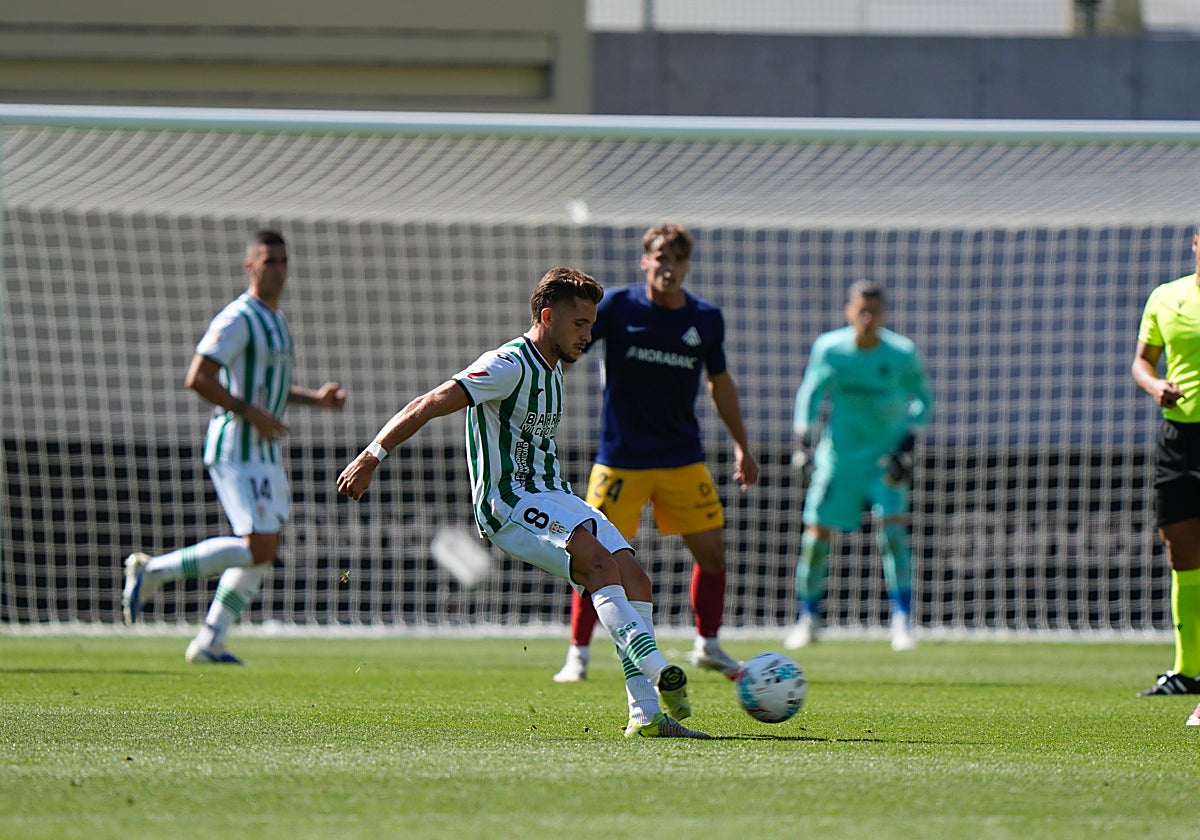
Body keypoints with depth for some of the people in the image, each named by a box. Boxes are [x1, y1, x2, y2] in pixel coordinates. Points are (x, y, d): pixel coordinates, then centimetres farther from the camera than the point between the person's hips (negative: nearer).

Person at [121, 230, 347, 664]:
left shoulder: (276, 319, 17)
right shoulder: (237, 319, -13)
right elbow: (197, 378, -21)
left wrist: (315, 397, 15)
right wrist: (251, 413, -22)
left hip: (265, 452, 10)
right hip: (236, 452, -10)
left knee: (262, 552, 9)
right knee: (260, 547, -17)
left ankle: (209, 642, 15)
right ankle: (153, 570, -7)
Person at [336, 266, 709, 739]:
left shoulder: (552, 367, 16)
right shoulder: (510, 366, -13)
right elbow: (429, 405, -19)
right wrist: (372, 456, -25)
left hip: (552, 497, 9)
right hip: (507, 504, -9)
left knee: (633, 576, -8)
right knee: (600, 562, -29)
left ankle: (646, 714, -12)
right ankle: (658, 671, -41)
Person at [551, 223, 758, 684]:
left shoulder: (706, 319, 2)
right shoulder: (617, 306, -8)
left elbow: (719, 381, 16)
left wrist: (742, 447, 21)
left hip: (683, 459, 3)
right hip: (620, 459, -3)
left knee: (712, 550, 2)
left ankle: (708, 645, 22)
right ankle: (577, 654, 7)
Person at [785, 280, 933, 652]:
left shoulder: (902, 353, -9)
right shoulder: (829, 348, -8)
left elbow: (923, 399, 3)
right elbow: (810, 394, 6)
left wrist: (907, 443, -9)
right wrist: (803, 442, -4)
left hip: (886, 459, -1)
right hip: (837, 455, 1)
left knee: (892, 530, -17)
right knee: (817, 534, 0)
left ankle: (902, 622, -14)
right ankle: (807, 620, 18)